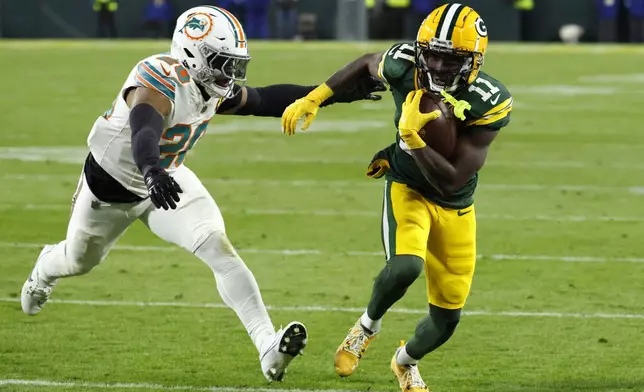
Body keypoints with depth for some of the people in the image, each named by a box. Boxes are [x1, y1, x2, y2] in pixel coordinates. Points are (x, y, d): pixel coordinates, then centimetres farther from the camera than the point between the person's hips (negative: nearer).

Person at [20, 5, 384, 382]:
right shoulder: (158, 82, -38)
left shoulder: (215, 88, -13)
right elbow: (144, 134, -57)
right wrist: (152, 173, -78)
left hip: (167, 179, 5)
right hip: (112, 185, -5)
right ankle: (44, 272, 63)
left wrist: (336, 94, -4)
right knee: (79, 261, 23)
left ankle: (268, 347, -27)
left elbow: (264, 100, 0)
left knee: (219, 248, -19)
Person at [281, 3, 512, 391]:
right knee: (406, 267, -34)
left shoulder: (488, 103, -27)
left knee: (447, 318, 10)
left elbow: (452, 182, -28)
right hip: (408, 189, -1)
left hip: (456, 208, 1)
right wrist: (314, 98, 0)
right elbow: (368, 63, 6)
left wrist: (412, 136, -37)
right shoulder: (403, 65, -22)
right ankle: (368, 325, 0)